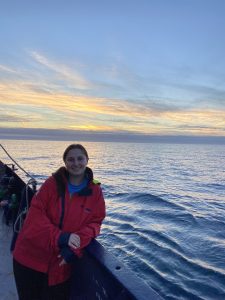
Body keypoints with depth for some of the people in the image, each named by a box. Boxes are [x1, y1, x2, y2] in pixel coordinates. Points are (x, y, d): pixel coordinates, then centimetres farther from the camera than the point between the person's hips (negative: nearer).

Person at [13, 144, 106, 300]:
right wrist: (60, 237, -25)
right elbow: (35, 213, -13)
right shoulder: (52, 183, -8)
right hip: (30, 259, 0)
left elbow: (94, 223, -6)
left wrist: (74, 248, -20)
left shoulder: (95, 191, -6)